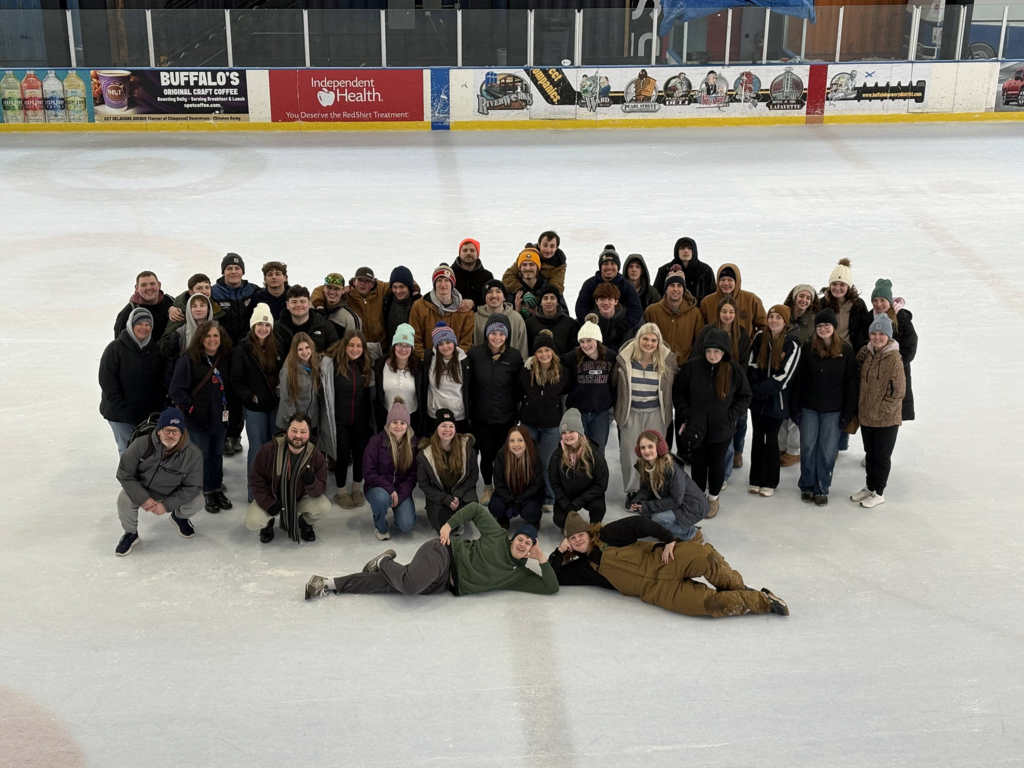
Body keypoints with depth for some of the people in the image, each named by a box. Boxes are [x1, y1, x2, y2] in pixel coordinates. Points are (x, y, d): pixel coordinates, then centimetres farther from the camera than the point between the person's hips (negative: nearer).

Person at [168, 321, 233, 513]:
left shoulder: (226, 359, 1)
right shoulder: (188, 359, -13)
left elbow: (231, 385, 13)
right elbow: (177, 389, -13)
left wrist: (229, 407, 6)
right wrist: (190, 407, -15)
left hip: (220, 417, 4)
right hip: (198, 418, -4)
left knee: (217, 453, 16)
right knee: (202, 455, 6)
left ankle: (218, 488, 29)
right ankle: (207, 492, 18)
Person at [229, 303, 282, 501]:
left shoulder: (277, 349, 7)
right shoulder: (242, 350, -5)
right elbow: (236, 381, -7)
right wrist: (250, 397, -16)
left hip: (275, 406, 4)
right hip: (254, 407, -4)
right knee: (258, 449, 0)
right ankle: (255, 492, 10)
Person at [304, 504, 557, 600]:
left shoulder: (519, 575, 9)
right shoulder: (497, 536, -2)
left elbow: (551, 587, 7)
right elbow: (476, 509, 4)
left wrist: (543, 559, -6)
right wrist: (449, 525, -6)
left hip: (445, 584, 4)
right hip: (445, 552, -4)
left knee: (388, 584, -10)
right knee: (411, 584, -36)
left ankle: (330, 584, -2)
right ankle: (384, 562, 1)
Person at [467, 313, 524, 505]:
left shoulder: (514, 356, -5)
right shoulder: (474, 354, -6)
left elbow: (519, 387, 3)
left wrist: (517, 412, 4)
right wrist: (467, 410, 3)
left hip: (505, 417, 0)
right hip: (480, 416, 0)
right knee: (486, 455, 7)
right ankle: (487, 488, 33)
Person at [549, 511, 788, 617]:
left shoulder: (607, 536, 5)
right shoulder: (582, 568, 15)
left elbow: (638, 524, -4)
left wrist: (668, 540, -15)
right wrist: (559, 552, 1)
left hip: (661, 562, -1)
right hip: (655, 590, 1)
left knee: (704, 554, -32)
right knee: (709, 603, -23)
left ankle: (739, 590, -8)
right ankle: (761, 601, -6)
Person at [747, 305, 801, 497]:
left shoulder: (792, 344, -11)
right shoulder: (760, 338, 1)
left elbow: (783, 376, -14)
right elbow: (752, 365, 2)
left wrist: (760, 390, -15)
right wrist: (755, 389, -11)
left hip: (777, 400, -4)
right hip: (757, 399, 4)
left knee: (771, 439, 3)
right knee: (758, 437, 10)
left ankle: (770, 482, 15)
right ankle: (756, 480, 19)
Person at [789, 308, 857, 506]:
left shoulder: (846, 351, -4)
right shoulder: (808, 349, -1)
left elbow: (850, 383, -2)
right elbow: (799, 380, 0)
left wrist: (848, 412, -5)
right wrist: (795, 408, -3)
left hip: (833, 410, -1)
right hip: (809, 408, 1)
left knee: (827, 450, 5)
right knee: (808, 447, 6)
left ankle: (822, 489, 18)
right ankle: (807, 487, 21)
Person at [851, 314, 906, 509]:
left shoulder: (893, 358, -17)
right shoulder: (865, 353, 2)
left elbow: (898, 390, -15)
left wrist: (881, 409, -13)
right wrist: (862, 406, 8)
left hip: (886, 418, -6)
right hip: (866, 415, 6)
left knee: (882, 455, 7)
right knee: (870, 453, 18)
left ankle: (879, 492, 20)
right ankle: (870, 486, 33)